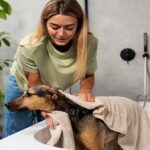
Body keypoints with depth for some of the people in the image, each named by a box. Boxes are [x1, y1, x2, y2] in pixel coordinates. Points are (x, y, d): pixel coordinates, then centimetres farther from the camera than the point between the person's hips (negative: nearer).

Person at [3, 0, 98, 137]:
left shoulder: (89, 42, -31)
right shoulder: (30, 46, -36)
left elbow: (88, 75, -12)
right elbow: (35, 85, -21)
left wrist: (85, 90, -34)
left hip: (53, 90, 2)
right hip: (23, 87, -2)